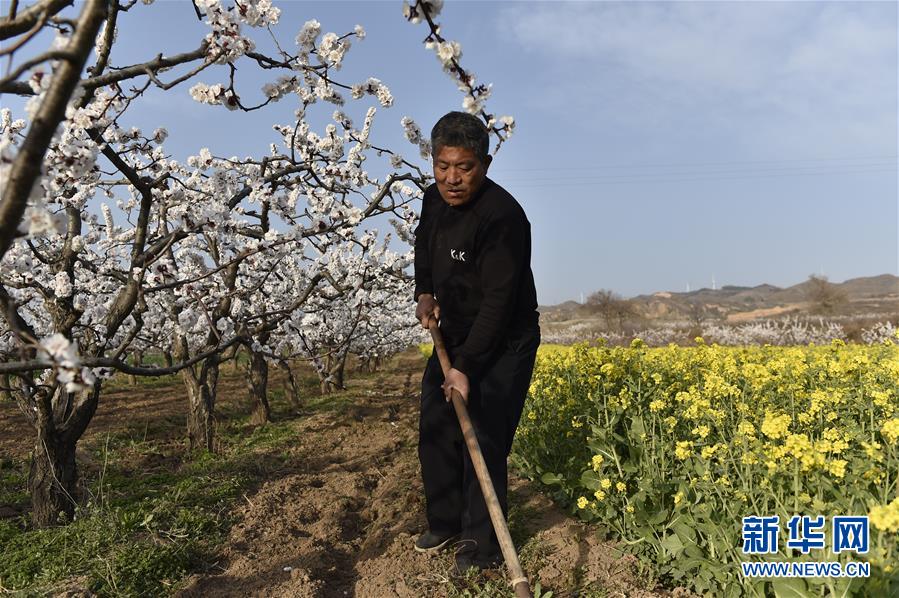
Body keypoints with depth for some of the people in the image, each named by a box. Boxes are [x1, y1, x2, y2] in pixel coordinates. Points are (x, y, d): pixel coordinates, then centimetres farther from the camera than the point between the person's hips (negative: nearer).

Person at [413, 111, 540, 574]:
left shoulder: (503, 216, -27)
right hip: (452, 337, 8)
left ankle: (482, 545, 13)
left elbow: (498, 302, -28)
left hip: (501, 348, -8)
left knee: (485, 444, -6)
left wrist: (466, 366, -28)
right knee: (436, 432, 13)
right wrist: (424, 292, 3)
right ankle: (445, 525, 32)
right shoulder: (435, 199, -1)